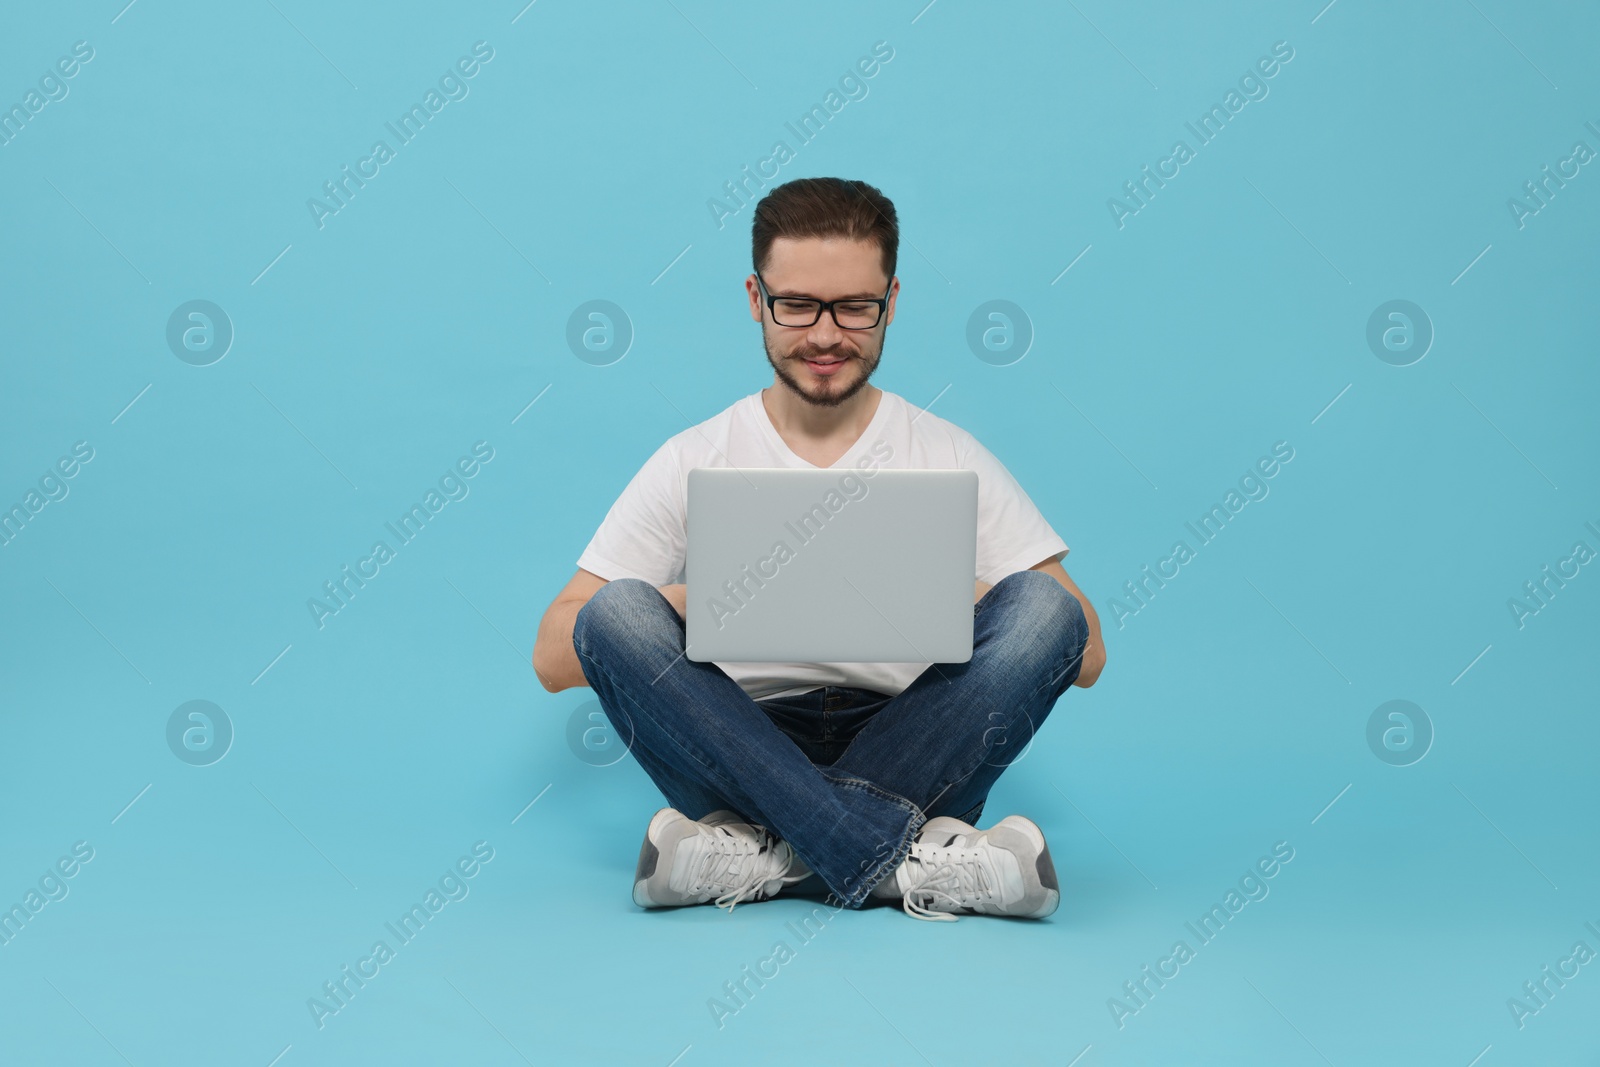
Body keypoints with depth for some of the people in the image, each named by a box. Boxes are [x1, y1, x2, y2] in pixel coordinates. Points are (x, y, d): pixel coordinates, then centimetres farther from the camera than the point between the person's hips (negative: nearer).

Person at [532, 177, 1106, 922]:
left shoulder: (953, 459, 8)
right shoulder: (695, 462, 7)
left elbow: (1086, 656, 2)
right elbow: (554, 658, 0)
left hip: (909, 760, 1)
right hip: (742, 751, 0)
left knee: (1042, 606, -22)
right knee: (618, 612, -25)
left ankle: (768, 855, -30)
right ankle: (908, 863, -33)